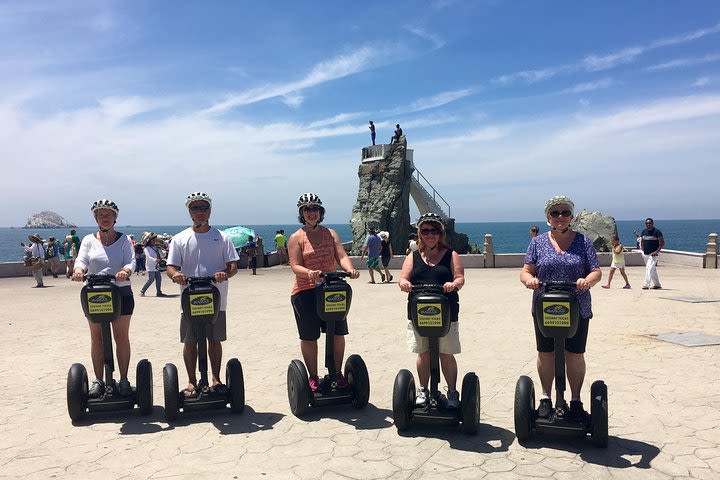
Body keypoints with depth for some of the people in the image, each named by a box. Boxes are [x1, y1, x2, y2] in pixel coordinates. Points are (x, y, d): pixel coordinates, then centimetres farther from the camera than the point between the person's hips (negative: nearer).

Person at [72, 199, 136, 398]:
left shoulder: (124, 239, 3)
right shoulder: (89, 240, 8)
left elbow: (131, 262, -9)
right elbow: (81, 259, -6)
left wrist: (125, 271, -32)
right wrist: (78, 270, -30)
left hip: (121, 293, -2)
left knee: (121, 337, 3)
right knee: (96, 338, 7)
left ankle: (123, 380, 12)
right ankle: (98, 380, 18)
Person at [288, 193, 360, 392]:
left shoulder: (330, 234, 10)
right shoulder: (296, 238, 0)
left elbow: (341, 256, -2)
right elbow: (295, 266, -10)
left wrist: (350, 269, -23)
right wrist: (309, 273, -32)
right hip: (305, 292, -3)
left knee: (338, 333, 7)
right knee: (309, 337, 4)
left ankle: (337, 373, 25)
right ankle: (313, 377, 20)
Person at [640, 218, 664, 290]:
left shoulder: (657, 232, -9)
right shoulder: (644, 231, 9)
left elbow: (662, 243, -9)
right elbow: (642, 241, 21)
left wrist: (657, 251, -17)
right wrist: (642, 248, 6)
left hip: (653, 254, -6)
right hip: (645, 254, 7)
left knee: (649, 268, -16)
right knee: (653, 270, 15)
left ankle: (646, 285, -19)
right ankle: (657, 284, 24)